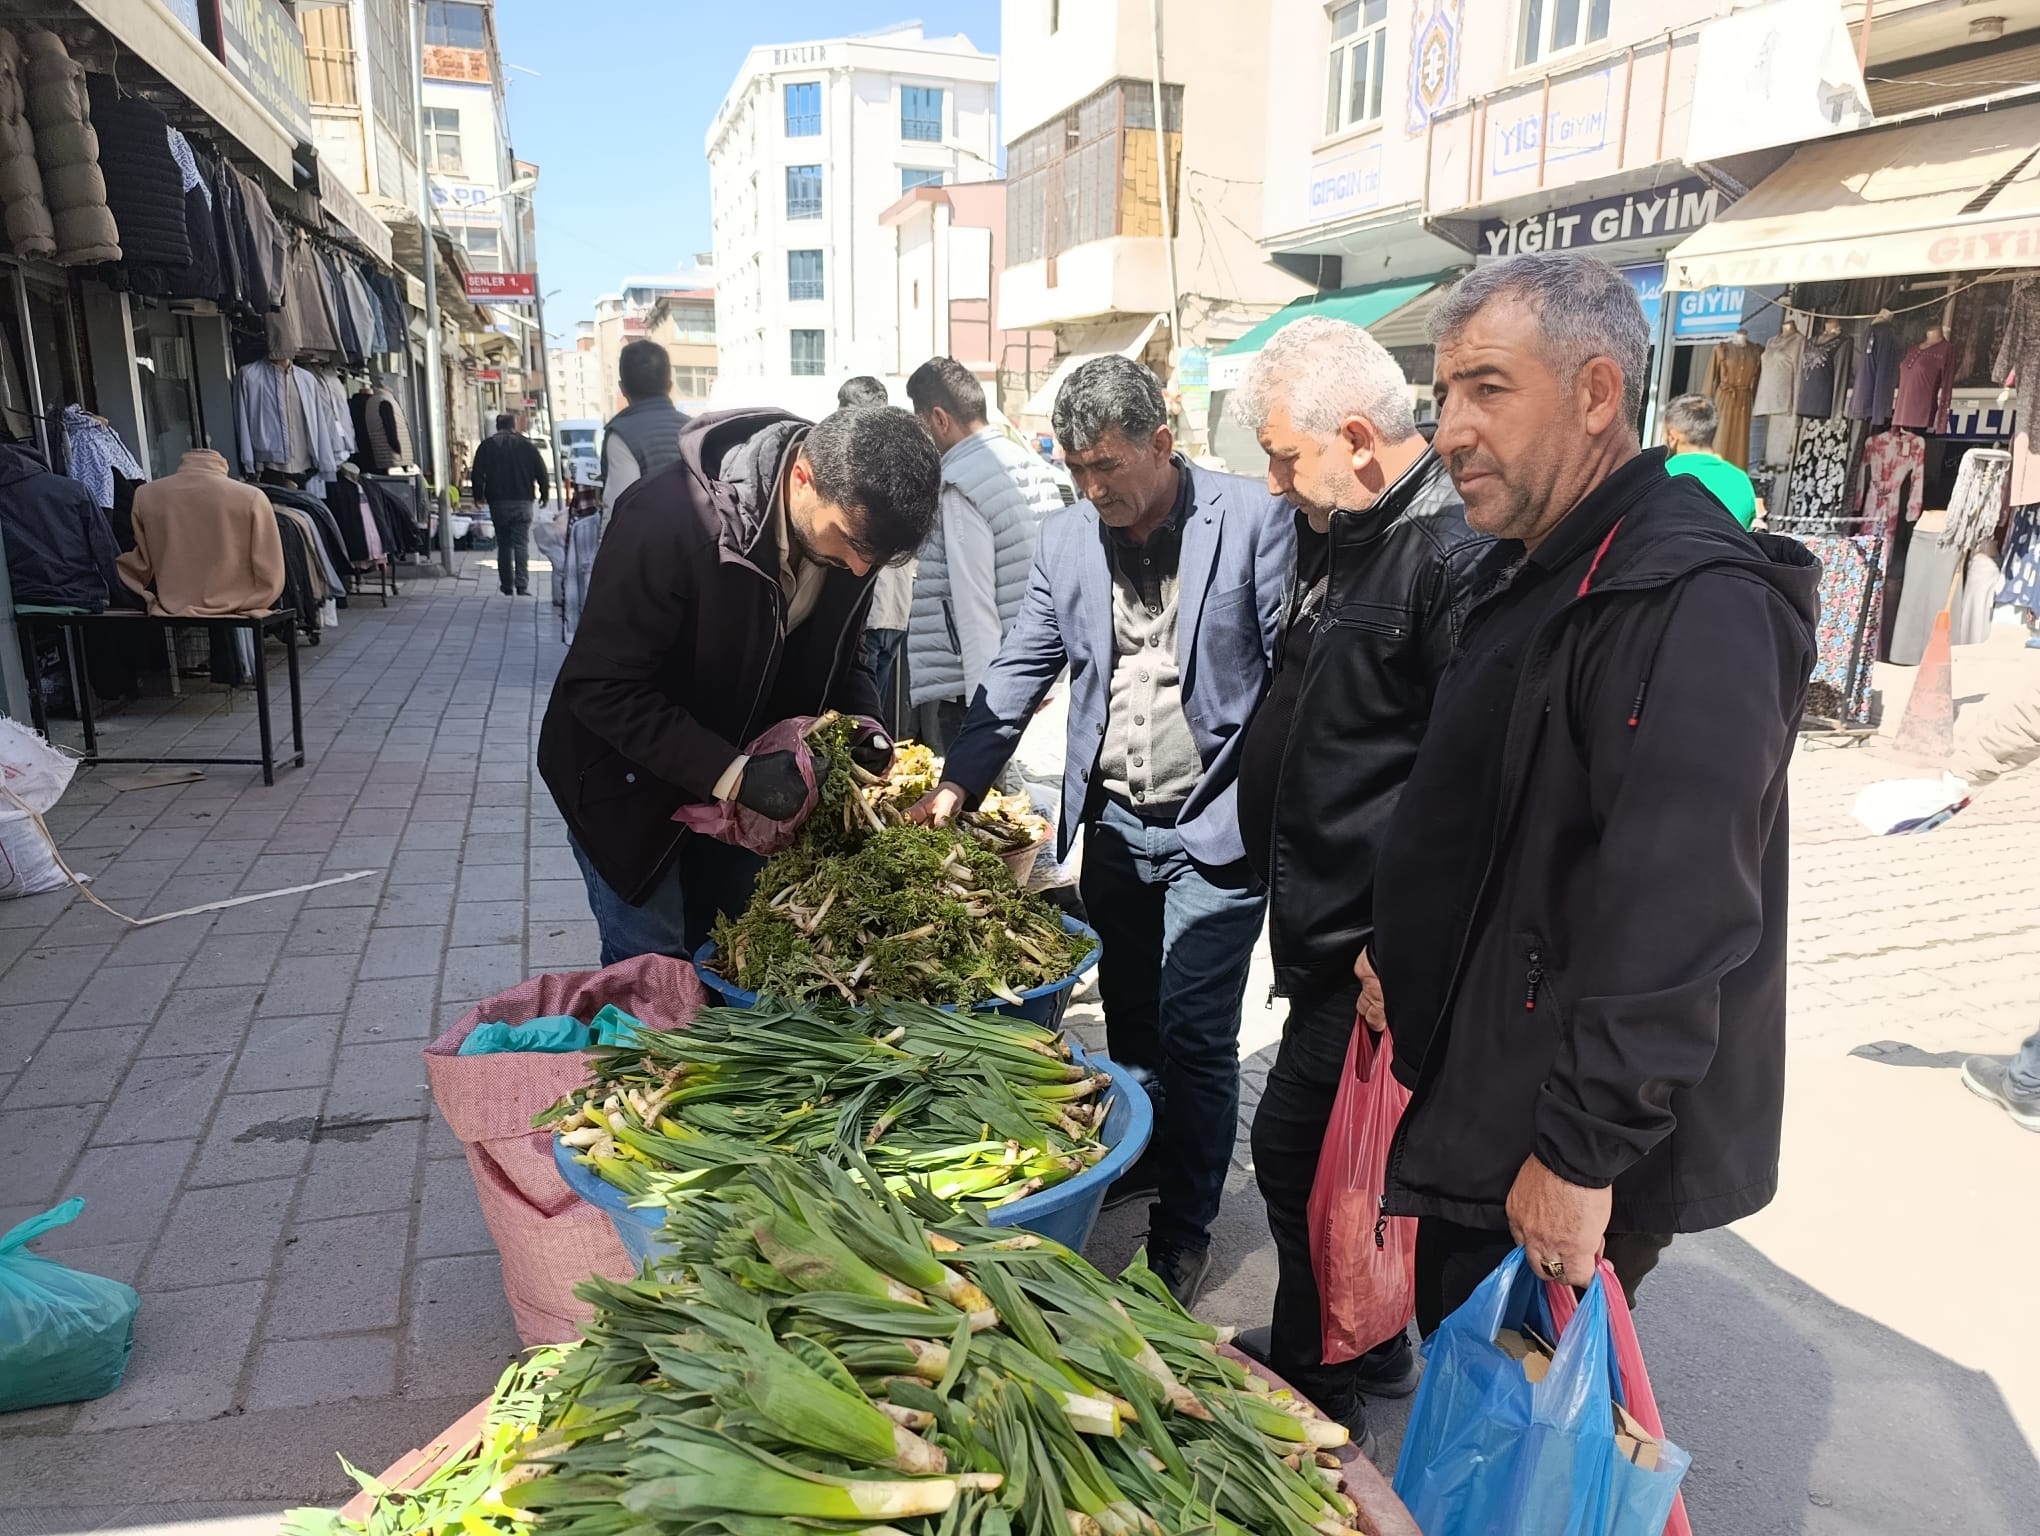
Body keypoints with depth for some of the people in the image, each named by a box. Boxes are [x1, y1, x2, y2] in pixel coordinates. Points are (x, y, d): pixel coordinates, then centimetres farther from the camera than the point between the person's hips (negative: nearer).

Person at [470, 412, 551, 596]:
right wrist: (545, 495, 13)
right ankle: (522, 586, -16)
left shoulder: (487, 446, 4)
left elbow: (478, 474, 0)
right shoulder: (528, 445, 3)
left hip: (498, 503, 1)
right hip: (523, 502, -1)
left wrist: (479, 496, 12)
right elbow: (541, 472, 3)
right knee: (521, 543, -4)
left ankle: (507, 586, 14)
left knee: (503, 544, 11)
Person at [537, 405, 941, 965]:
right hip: (631, 777, -5)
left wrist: (862, 722, -15)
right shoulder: (670, 515, -31)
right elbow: (601, 687, -28)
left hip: (741, 773, 5)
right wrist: (733, 774, -35)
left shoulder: (853, 520, -12)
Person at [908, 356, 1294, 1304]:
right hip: (1113, 823, 5)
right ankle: (1142, 1160, 41)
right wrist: (957, 781, -4)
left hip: (1214, 826, -5)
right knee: (1129, 1016, 18)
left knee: (1193, 1036, 0)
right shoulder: (1069, 538, 4)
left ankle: (1183, 1231, 18)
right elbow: (1019, 671, 6)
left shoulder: (1253, 521, -10)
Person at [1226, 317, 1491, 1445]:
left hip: (1379, 935, -10)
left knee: (1300, 1149, 1)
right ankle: (1372, 1350, 40)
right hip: (1329, 917, 10)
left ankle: (1314, 1388, 23)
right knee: (1339, 1148, 21)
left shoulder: (1456, 552, -22)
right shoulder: (1337, 534, 10)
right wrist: (1261, 824, 21)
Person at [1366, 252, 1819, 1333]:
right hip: (1476, 1099, 9)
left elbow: (1673, 923, -29)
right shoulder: (1531, 570, 10)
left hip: (1570, 1160, -9)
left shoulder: (1695, 605, -24)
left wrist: (1584, 1154, -25)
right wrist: (1403, 952, 19)